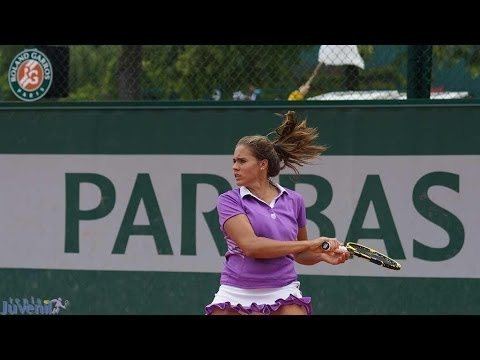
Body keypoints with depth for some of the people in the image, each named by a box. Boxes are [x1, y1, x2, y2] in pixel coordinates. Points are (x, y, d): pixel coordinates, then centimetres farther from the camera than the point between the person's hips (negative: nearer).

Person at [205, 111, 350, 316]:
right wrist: (309, 244, -18)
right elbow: (250, 245, -17)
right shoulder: (229, 201, -1)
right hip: (235, 295, -1)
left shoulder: (293, 200, 9)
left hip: (282, 294, 1)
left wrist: (321, 255, 0)